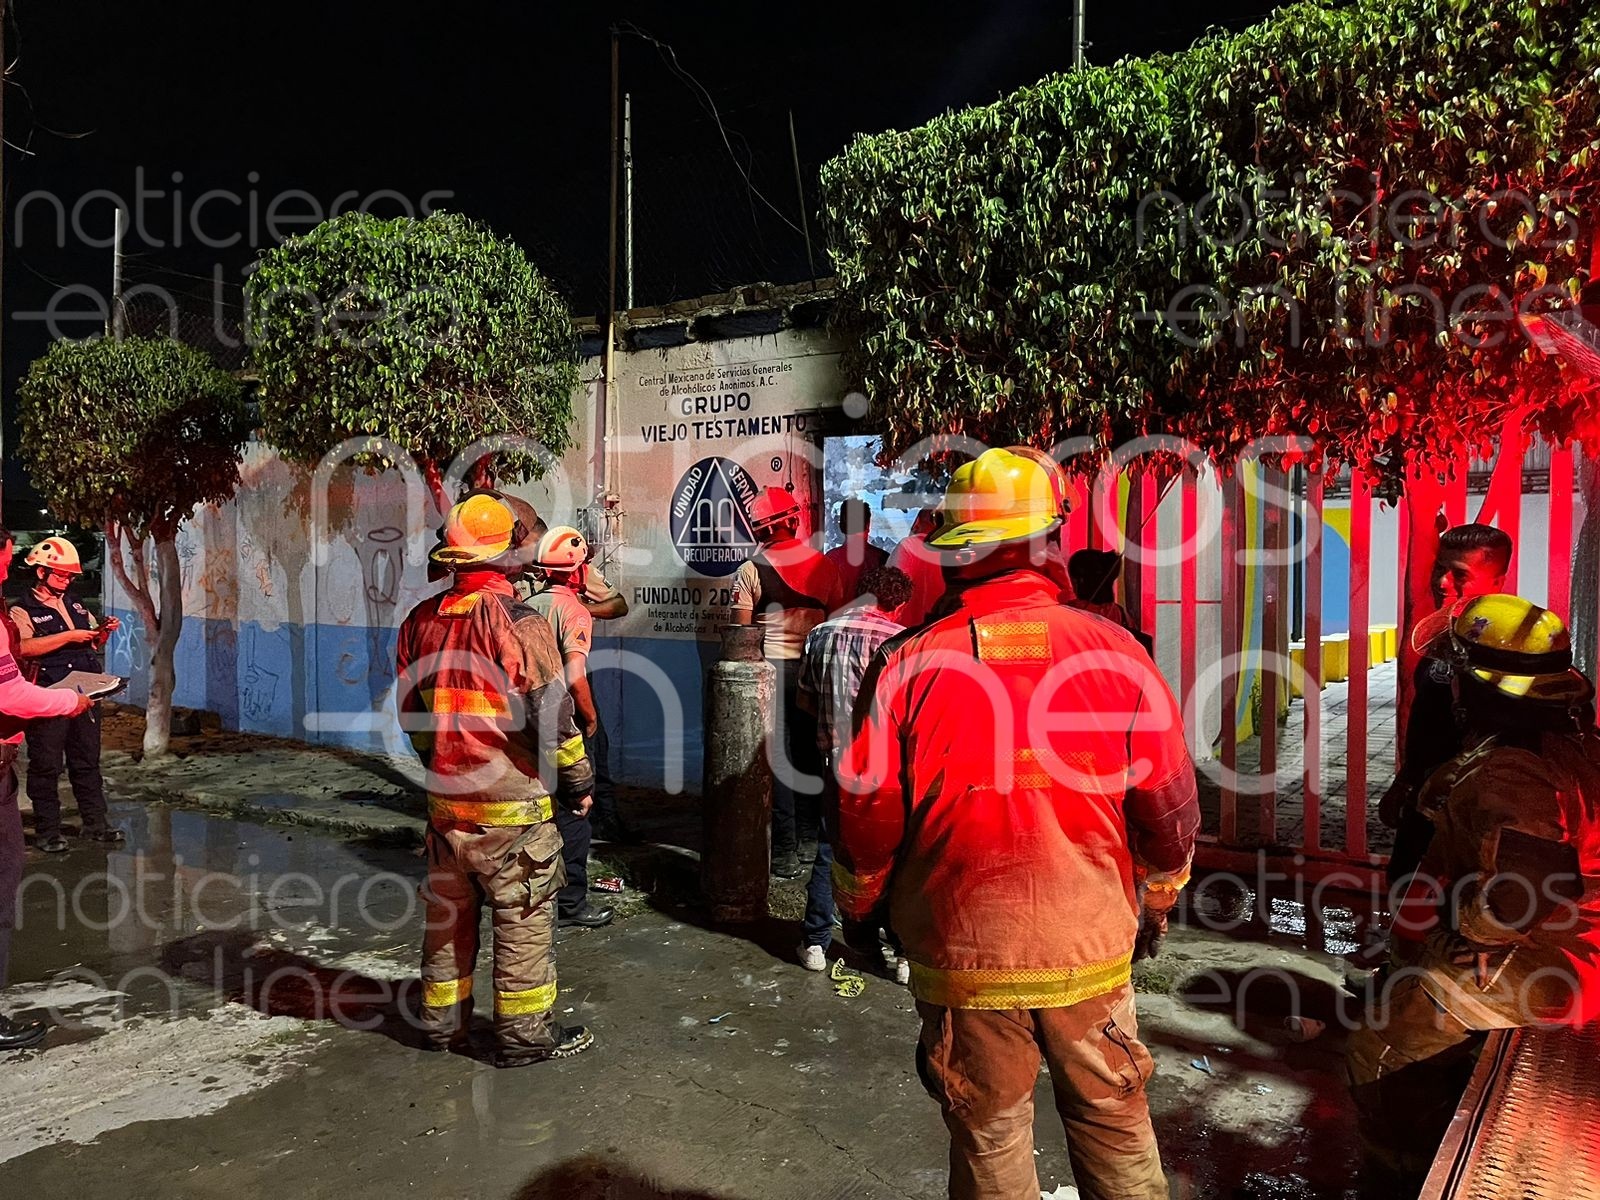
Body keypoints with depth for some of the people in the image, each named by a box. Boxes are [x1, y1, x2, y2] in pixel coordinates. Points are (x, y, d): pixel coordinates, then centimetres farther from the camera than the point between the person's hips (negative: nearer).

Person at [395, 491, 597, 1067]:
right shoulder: (519, 623, -19)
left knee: (448, 910, 20)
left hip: (445, 798, 7)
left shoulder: (421, 620, 2)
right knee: (524, 917, 7)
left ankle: (442, 1020, 34)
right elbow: (552, 718, -18)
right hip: (512, 804, -6)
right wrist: (578, 780, -4)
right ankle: (525, 1034, 17)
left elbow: (410, 711, 13)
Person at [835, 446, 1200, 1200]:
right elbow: (1171, 808, -1)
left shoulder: (911, 664, -12)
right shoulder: (1115, 653, -9)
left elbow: (868, 812, -5)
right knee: (1113, 1124, 21)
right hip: (1091, 946, 1)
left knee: (990, 1139, 17)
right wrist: (1156, 905, 17)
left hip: (964, 953, -1)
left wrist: (858, 908, 13)